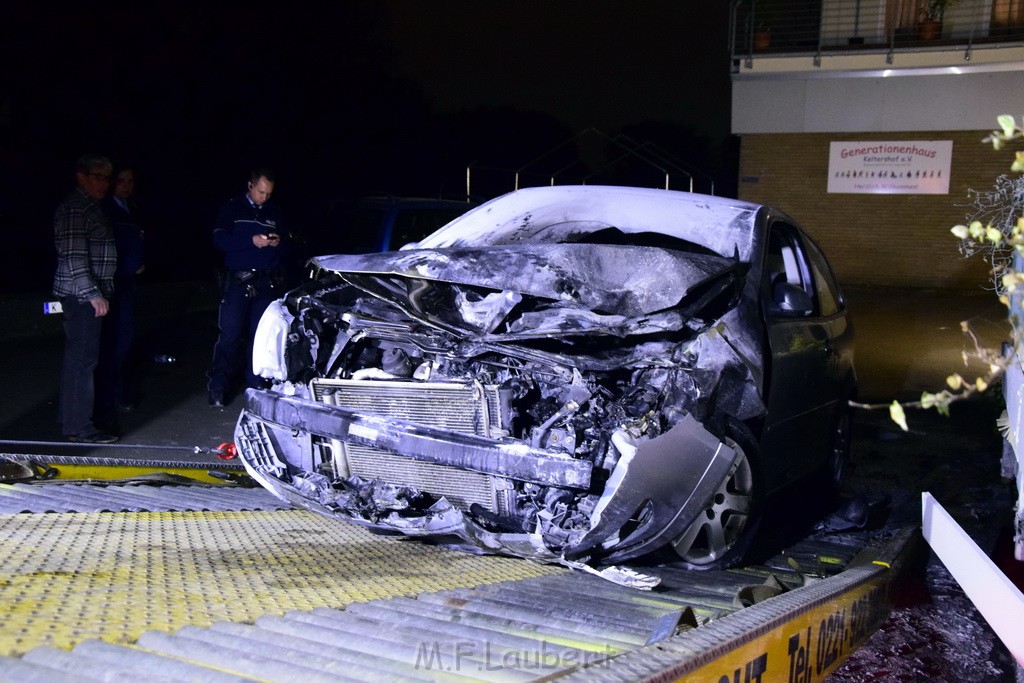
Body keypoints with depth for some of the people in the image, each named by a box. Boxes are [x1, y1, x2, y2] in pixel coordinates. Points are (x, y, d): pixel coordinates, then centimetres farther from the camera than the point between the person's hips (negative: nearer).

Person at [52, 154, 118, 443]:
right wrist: (93, 294, -24)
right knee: (83, 357, -8)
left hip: (86, 294, 10)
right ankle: (79, 426, -5)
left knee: (77, 356, 15)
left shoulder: (89, 206, 17)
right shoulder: (74, 208, -15)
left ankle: (72, 419, 24)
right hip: (81, 294, -10)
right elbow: (73, 256, -21)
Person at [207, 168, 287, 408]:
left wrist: (278, 243, -3)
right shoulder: (232, 208, 4)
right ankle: (218, 388, -2)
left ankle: (256, 386, 13)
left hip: (268, 283, 3)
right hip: (238, 281, -3)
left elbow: (285, 244, 21)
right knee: (230, 335, -7)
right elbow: (219, 238, -8)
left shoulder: (274, 212, 16)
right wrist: (251, 241, -18)